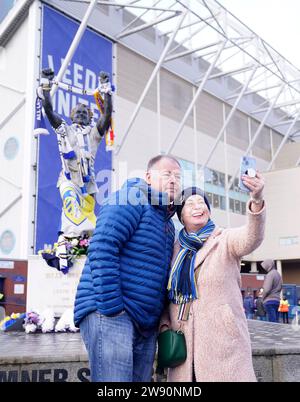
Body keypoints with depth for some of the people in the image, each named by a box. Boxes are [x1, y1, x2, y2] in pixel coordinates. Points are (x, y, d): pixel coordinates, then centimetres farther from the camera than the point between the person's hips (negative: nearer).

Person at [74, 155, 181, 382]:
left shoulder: (168, 224, 22)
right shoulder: (132, 199, -5)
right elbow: (102, 248, -18)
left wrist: (162, 322, 17)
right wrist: (111, 308, -21)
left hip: (146, 325, 9)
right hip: (111, 314, -9)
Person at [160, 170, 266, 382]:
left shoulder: (226, 239, 0)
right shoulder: (176, 249, 10)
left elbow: (251, 238, -23)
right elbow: (166, 291, 17)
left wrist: (257, 199, -41)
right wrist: (164, 325, 1)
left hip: (223, 339, -3)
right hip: (184, 342, 4)